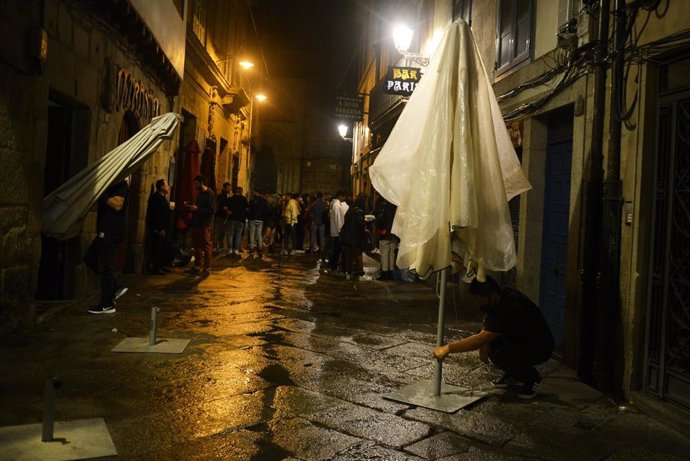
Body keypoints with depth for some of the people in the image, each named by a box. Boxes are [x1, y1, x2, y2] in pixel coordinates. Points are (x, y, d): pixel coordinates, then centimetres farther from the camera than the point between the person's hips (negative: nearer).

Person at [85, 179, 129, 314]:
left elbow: (118, 205, -25)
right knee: (90, 259, 17)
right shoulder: (112, 183, 17)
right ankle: (116, 288, 18)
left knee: (104, 266, -5)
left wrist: (103, 195, -21)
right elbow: (104, 203, 22)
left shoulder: (120, 184, -13)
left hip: (112, 231, -11)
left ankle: (107, 305, 4)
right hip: (106, 230, 11)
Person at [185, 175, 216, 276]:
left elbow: (212, 210, -18)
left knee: (206, 246, -2)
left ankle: (207, 268, 4)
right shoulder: (199, 194, 17)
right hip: (197, 224, 9)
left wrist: (197, 209, -19)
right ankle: (197, 267, 20)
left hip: (205, 225, -9)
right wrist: (191, 206, 8)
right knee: (197, 246, 12)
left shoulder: (210, 194, -11)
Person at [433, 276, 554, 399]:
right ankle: (512, 375, 11)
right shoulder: (504, 294, -7)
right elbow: (487, 320, 5)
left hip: (540, 347, -9)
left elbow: (481, 340, -36)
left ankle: (532, 378, -2)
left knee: (500, 357, -32)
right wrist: (483, 345, -12)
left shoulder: (509, 309, -34)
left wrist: (448, 349, -33)